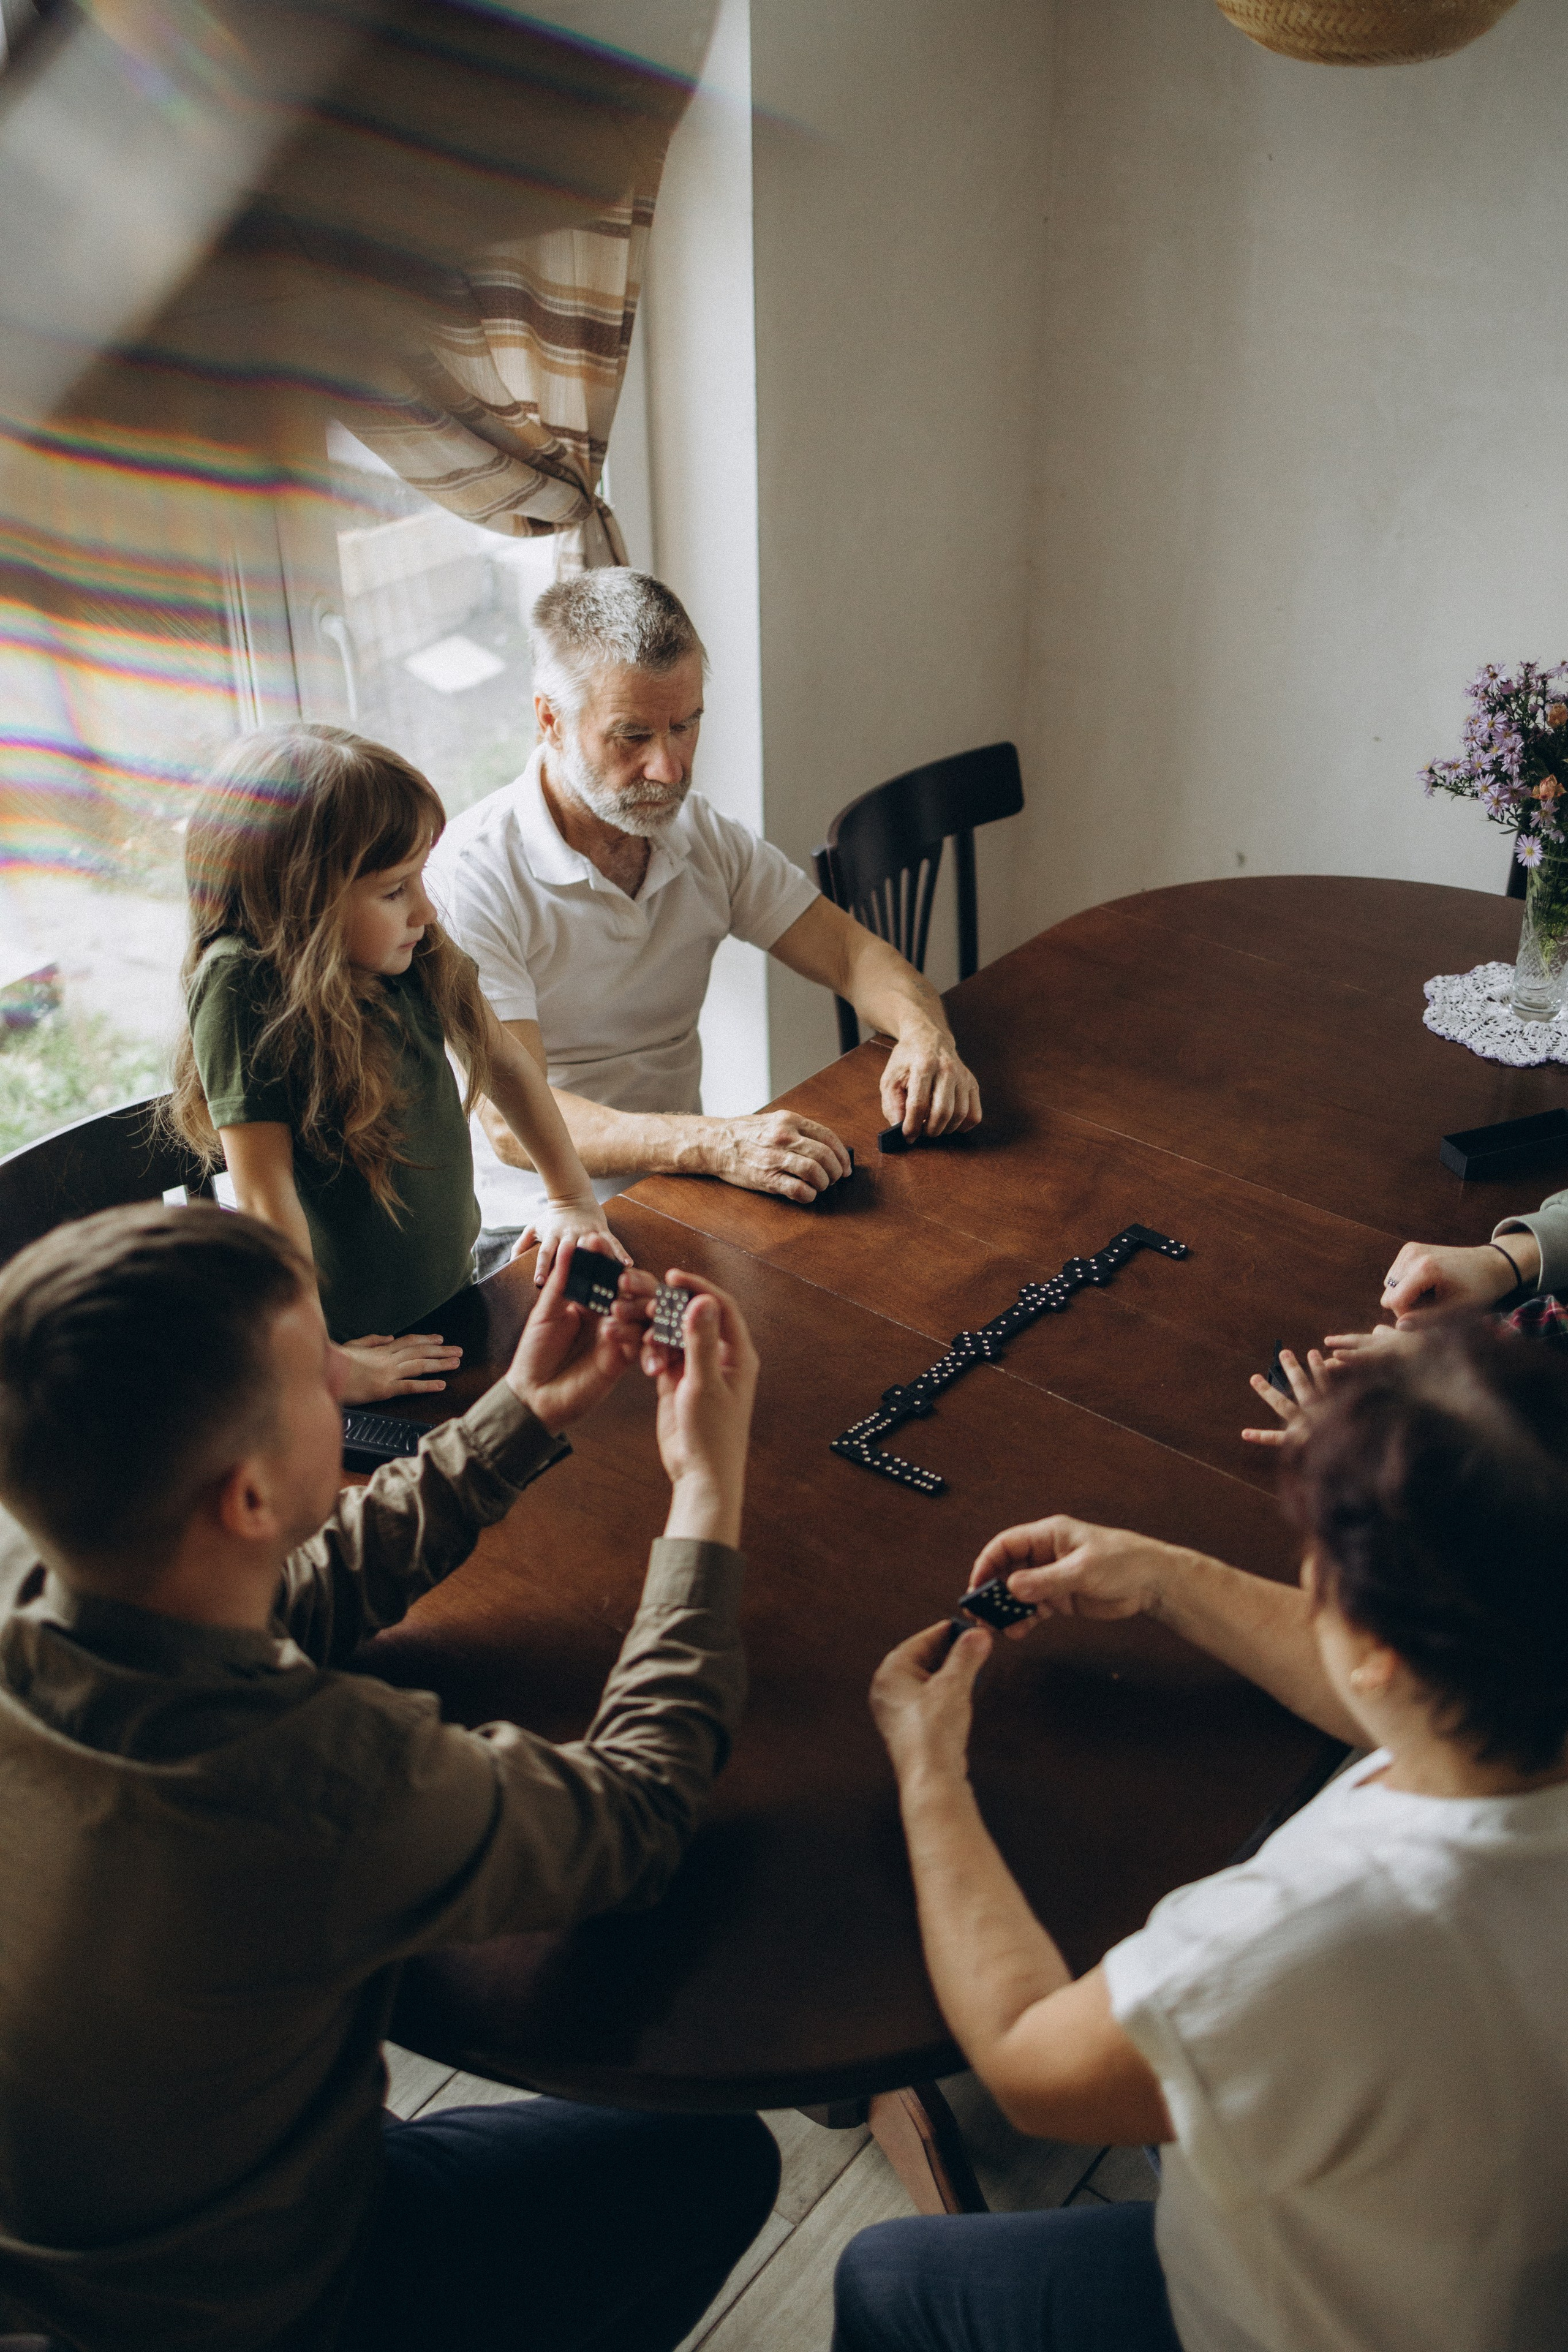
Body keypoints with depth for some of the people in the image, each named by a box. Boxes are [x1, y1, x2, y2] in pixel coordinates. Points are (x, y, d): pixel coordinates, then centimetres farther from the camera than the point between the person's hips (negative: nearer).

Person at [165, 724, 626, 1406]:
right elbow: (265, 1196, -28)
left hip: (455, 1293, 6)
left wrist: (571, 1197, 8)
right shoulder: (240, 987, -27)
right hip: (359, 1346, -6)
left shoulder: (416, 953, -10)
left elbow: (502, 1061, 5)